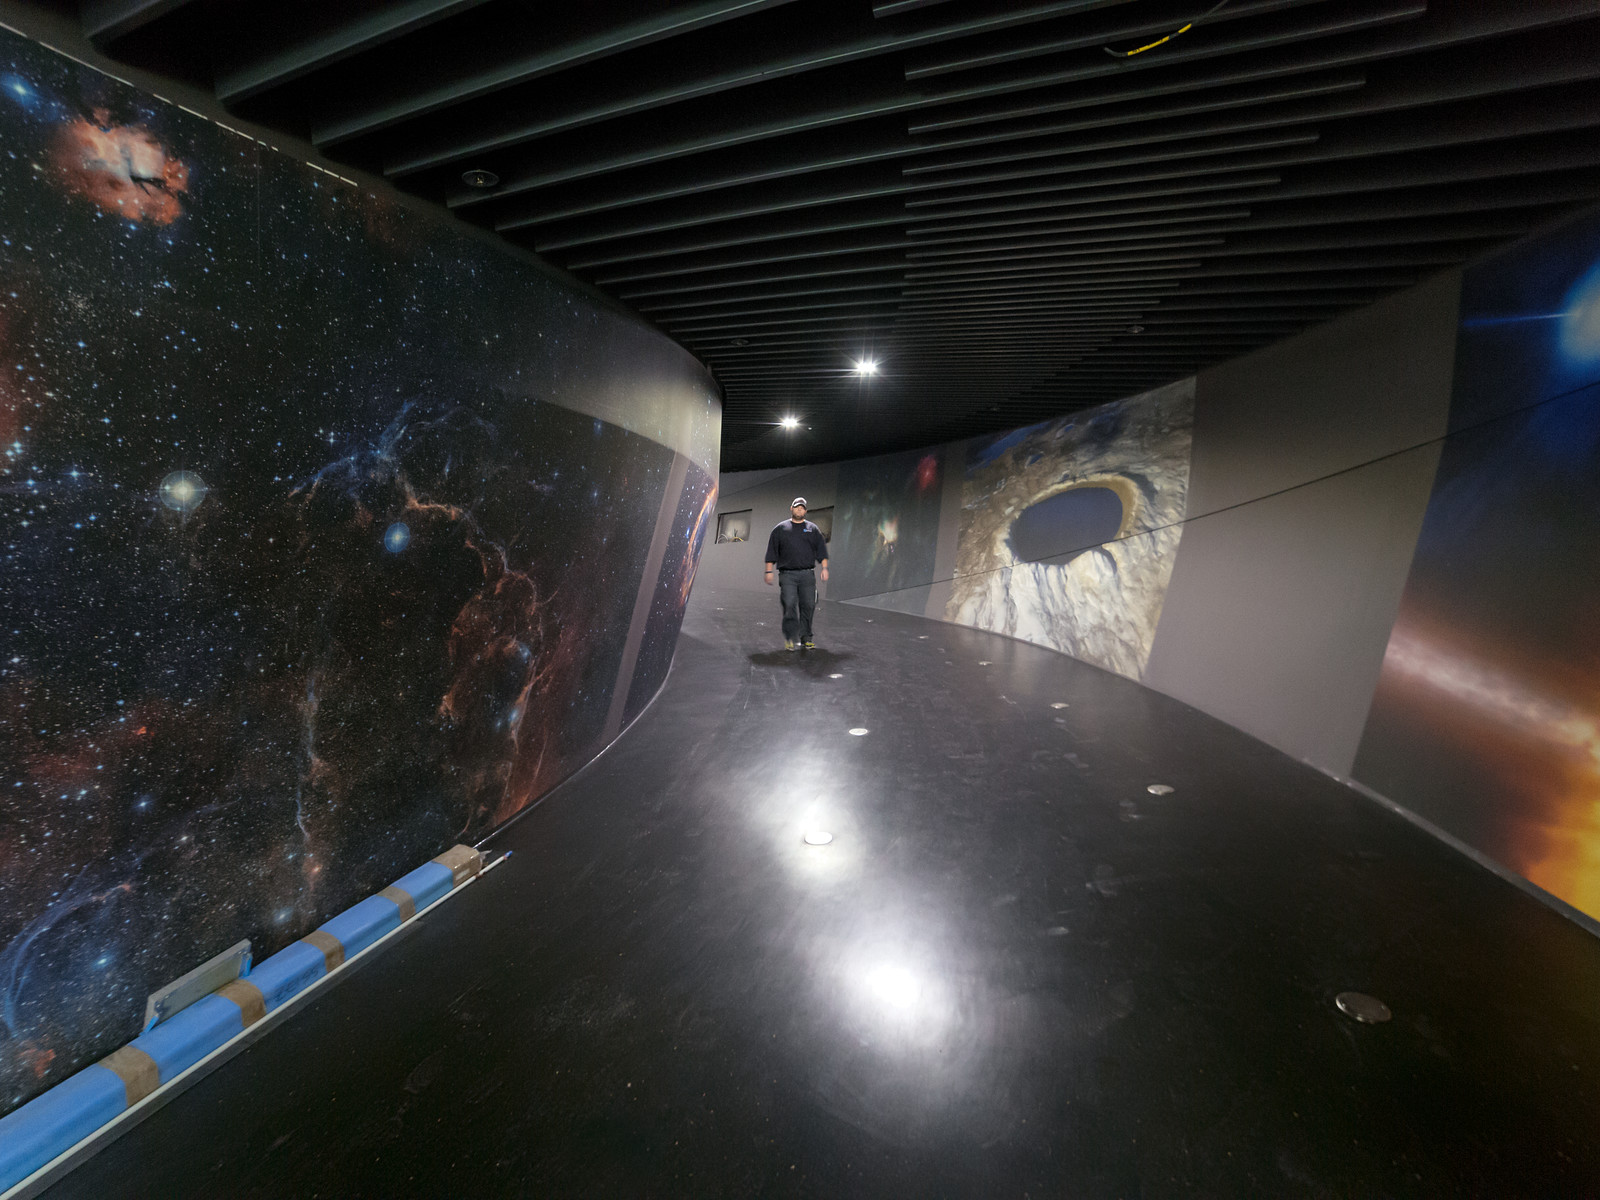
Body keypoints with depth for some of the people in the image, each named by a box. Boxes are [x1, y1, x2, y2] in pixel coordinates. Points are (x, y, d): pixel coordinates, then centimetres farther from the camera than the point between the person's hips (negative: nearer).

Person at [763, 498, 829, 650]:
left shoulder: (813, 529, 16)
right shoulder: (780, 529, 12)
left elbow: (821, 550, 12)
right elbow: (772, 552, 10)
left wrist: (824, 568, 1)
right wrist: (769, 571, 4)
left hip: (807, 574, 2)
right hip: (787, 575, -2)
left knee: (808, 606, -1)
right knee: (789, 606, -11)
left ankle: (805, 637, 10)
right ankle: (790, 638, -3)